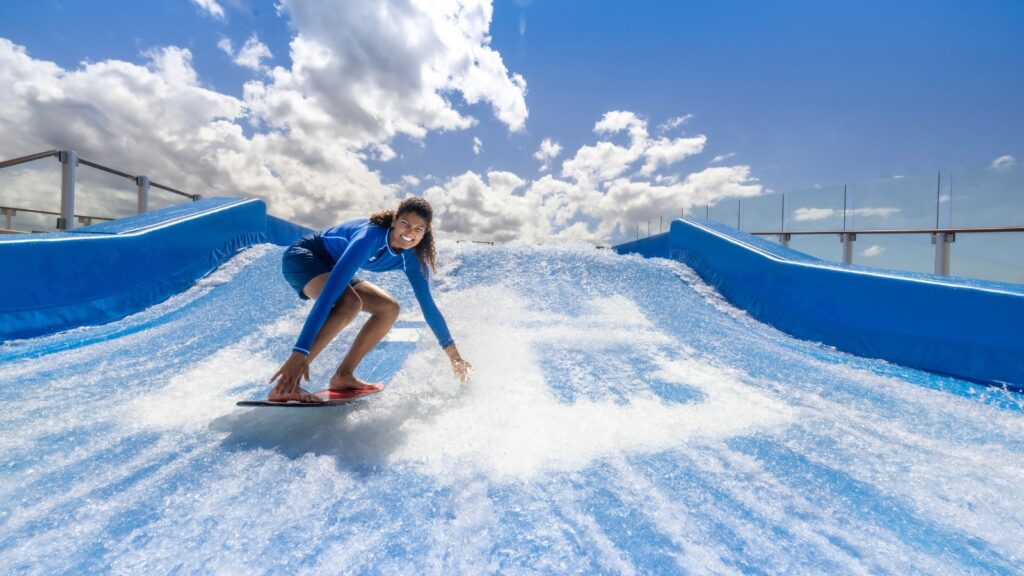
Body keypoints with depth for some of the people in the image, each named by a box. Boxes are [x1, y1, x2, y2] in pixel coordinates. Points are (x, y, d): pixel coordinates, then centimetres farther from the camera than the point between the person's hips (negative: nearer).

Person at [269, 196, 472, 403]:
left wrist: (454, 355, -4)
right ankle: (286, 385, -32)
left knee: (389, 308, -1)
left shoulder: (411, 258, -13)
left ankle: (343, 376, 0)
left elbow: (428, 305, -6)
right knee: (350, 302, -36)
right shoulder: (371, 235, -35)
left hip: (331, 268, 8)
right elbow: (331, 290, -43)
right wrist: (300, 352, -48)